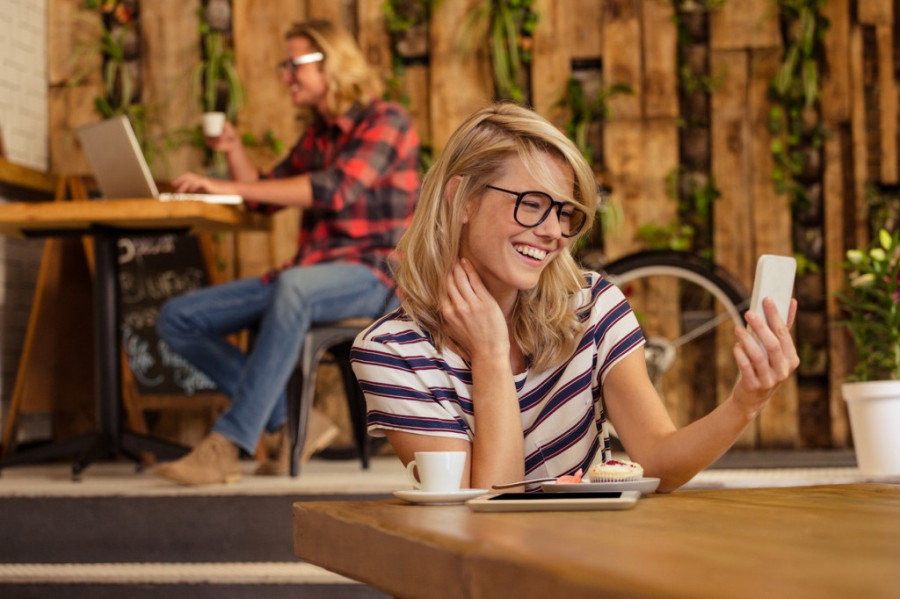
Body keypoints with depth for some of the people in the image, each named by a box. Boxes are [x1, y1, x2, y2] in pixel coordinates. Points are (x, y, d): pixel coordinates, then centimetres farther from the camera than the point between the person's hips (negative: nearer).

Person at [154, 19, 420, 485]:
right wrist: (233, 151, 8)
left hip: (372, 275, -8)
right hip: (311, 275, 8)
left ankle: (228, 445, -45)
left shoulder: (385, 121, -4)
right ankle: (290, 420, -10)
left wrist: (228, 187, -23)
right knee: (177, 319, -5)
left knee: (293, 287, -43)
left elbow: (334, 189, -20)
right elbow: (262, 197, 28)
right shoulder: (316, 135, 21)